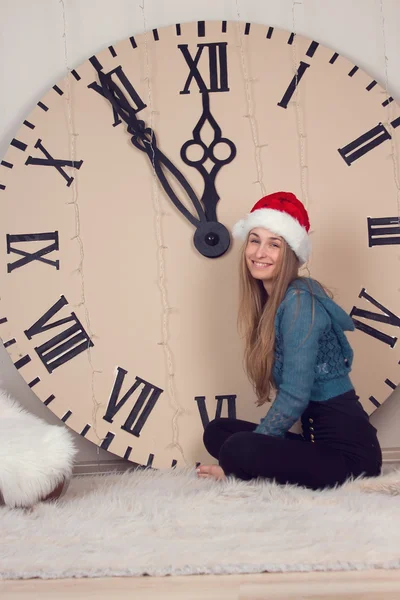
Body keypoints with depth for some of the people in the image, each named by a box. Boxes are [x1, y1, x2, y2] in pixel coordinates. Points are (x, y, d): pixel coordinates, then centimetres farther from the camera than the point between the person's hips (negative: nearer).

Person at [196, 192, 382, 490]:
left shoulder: (299, 301, -17)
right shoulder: (271, 302, 9)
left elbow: (295, 397, -20)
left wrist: (236, 464, -11)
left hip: (348, 449, -9)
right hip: (315, 436, 9)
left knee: (237, 449, -26)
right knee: (217, 431, 11)